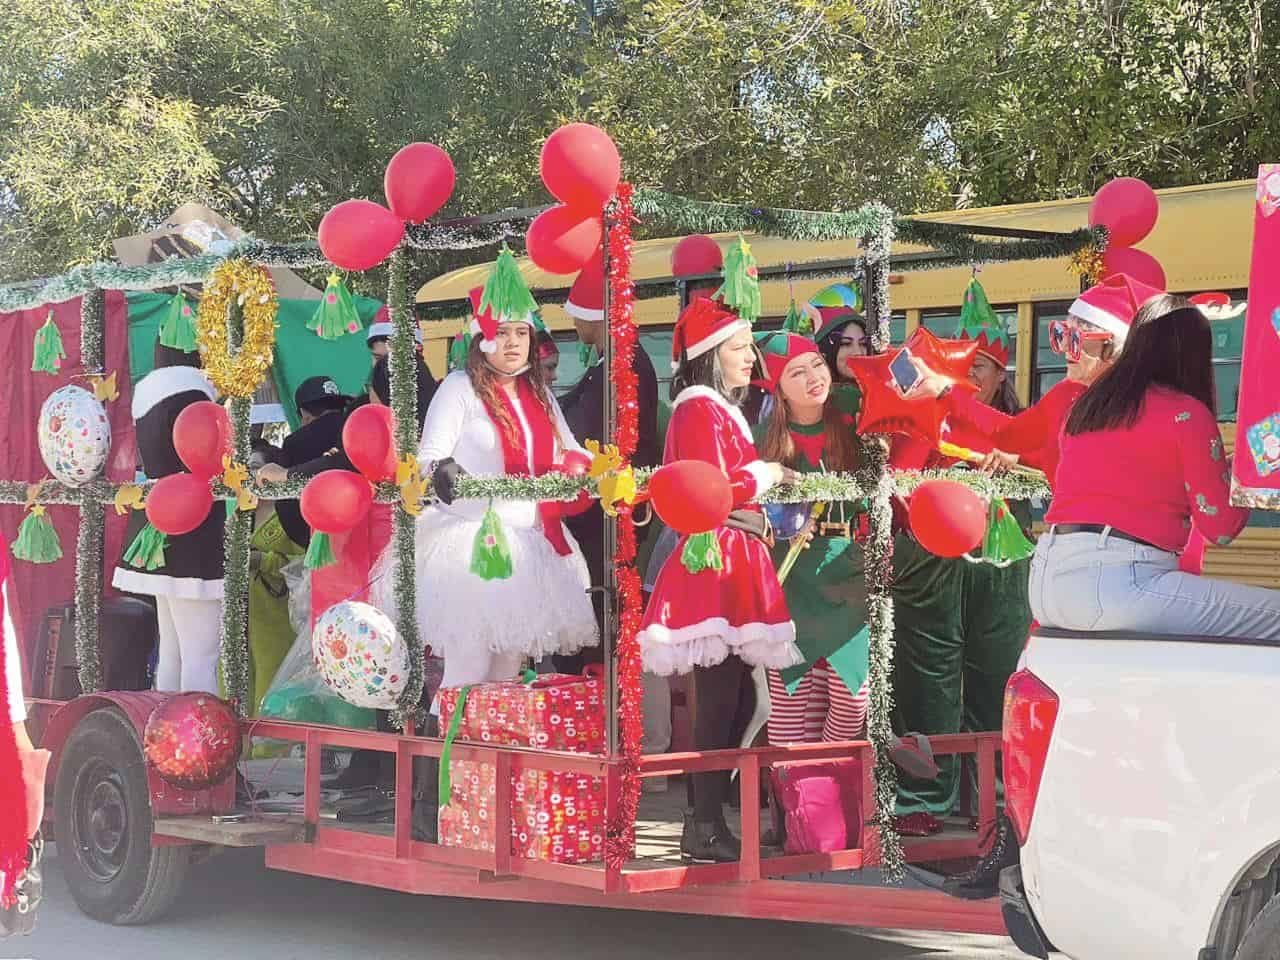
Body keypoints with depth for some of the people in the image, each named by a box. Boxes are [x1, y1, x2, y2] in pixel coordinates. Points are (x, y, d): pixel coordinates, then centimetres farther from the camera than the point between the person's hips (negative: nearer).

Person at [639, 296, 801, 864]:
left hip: (734, 560, 10)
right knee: (719, 700, -10)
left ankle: (709, 821, 13)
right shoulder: (700, 411, -9)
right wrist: (765, 474, -5)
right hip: (716, 558, -10)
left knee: (728, 699, 9)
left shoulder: (721, 410, 21)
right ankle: (706, 828, -8)